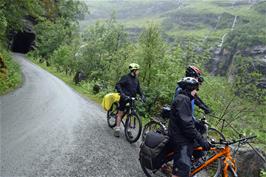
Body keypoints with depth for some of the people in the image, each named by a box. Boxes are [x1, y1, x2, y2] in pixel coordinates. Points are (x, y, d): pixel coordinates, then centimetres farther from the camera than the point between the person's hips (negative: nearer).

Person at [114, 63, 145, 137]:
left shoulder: (136, 80, 8)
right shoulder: (125, 77, -12)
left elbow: (138, 89, 14)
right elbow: (117, 85, -19)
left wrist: (142, 95, -4)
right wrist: (122, 94, -31)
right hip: (124, 98, -6)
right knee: (120, 113, 0)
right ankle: (117, 129, 7)